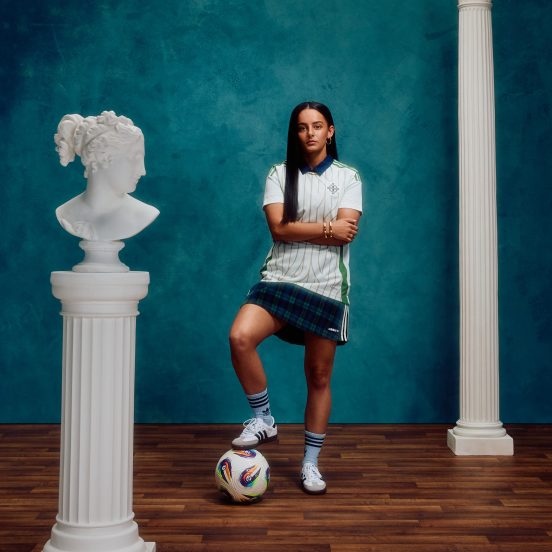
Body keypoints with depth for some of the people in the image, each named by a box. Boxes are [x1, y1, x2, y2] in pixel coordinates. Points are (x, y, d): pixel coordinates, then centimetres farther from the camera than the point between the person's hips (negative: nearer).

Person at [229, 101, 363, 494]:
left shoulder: (348, 177, 6)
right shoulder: (280, 174, 7)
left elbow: (346, 231, -8)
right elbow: (279, 227, -6)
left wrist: (298, 230, -7)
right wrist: (326, 229, -8)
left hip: (327, 286, 0)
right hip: (281, 279, 0)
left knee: (319, 375, 5)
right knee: (240, 336, -27)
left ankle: (311, 463, 21)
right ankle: (264, 421, -5)